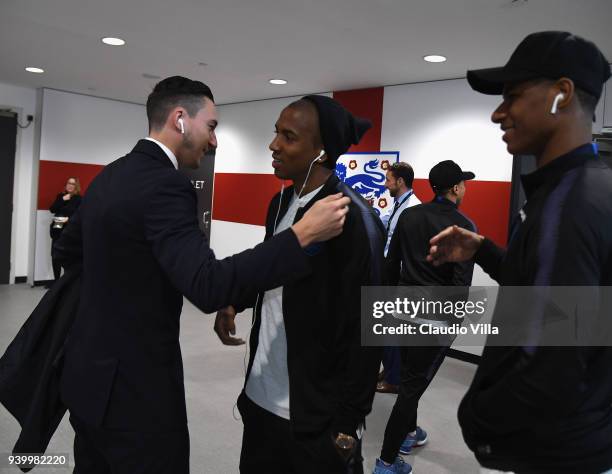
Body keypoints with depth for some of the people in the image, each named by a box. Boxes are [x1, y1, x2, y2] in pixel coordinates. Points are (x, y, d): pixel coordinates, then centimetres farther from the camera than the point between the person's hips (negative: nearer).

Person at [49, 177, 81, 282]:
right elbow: (52, 209, 5)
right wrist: (62, 200, -4)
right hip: (57, 228, 4)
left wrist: (69, 218, -22)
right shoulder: (60, 196, 14)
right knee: (55, 255, 3)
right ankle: (56, 280, 13)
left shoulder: (78, 198, 0)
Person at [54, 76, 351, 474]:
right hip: (136, 384, -9)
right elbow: (208, 286, -34)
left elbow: (70, 248, 20)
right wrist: (304, 234, -33)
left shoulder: (110, 175, 7)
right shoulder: (165, 185, -23)